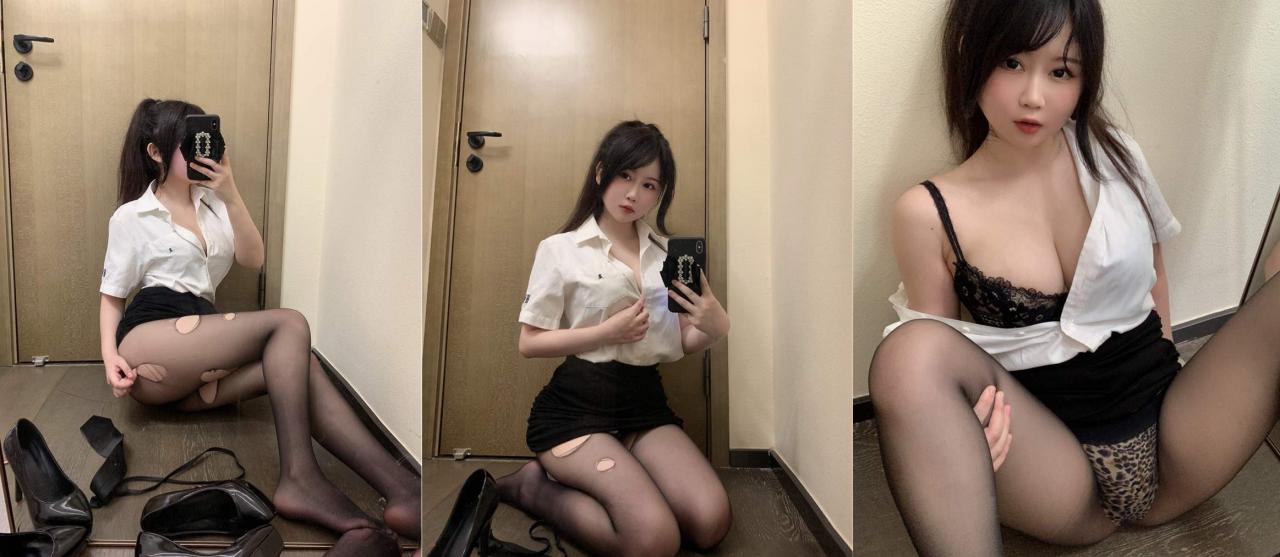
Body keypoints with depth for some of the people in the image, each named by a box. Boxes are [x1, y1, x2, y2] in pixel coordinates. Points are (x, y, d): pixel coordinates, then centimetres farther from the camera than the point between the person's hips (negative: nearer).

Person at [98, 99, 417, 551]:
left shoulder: (212, 202, 19)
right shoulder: (130, 217, 8)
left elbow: (252, 260, 8)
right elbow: (112, 296, 8)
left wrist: (231, 197, -3)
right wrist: (109, 353, -11)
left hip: (195, 357, 4)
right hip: (149, 347, -4)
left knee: (296, 366, -28)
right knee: (289, 325, -27)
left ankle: (402, 491, -46)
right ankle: (298, 476, -39)